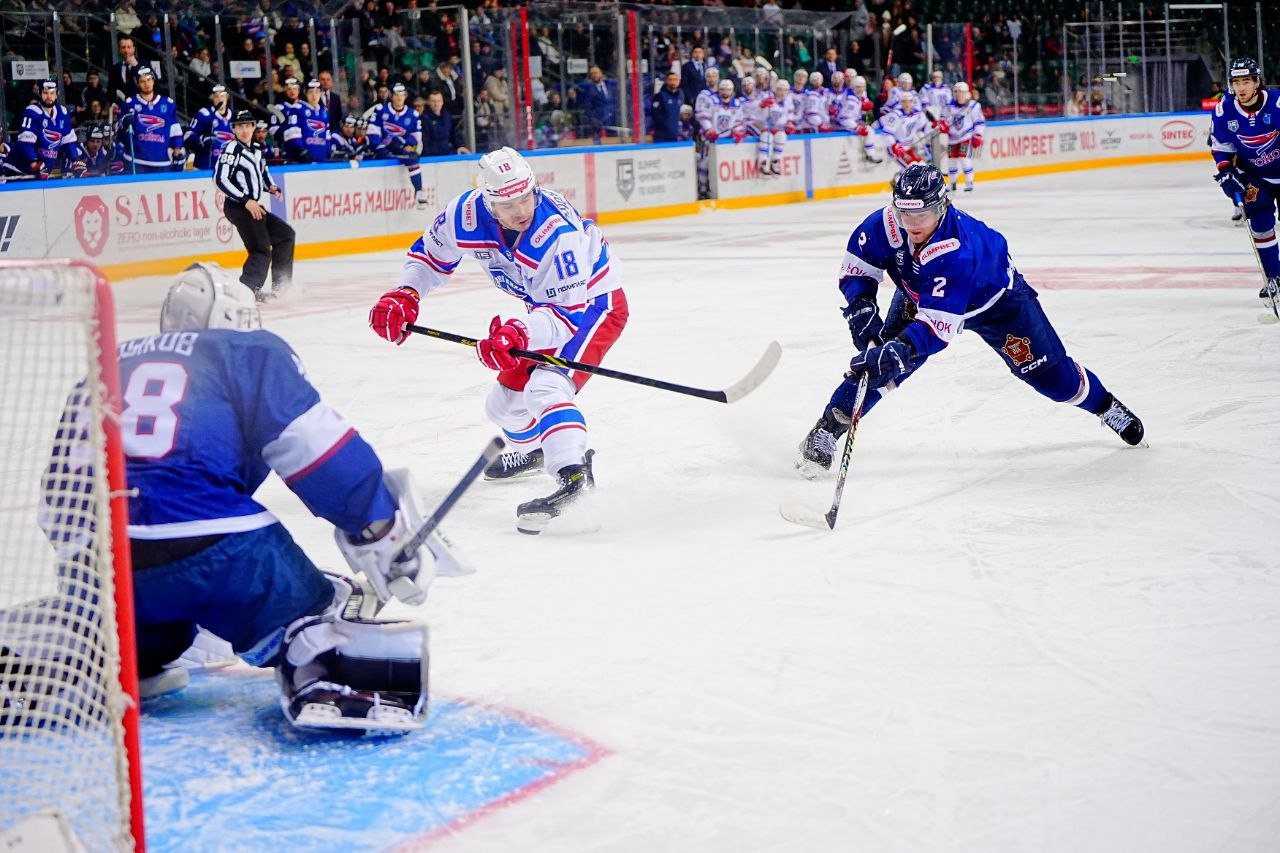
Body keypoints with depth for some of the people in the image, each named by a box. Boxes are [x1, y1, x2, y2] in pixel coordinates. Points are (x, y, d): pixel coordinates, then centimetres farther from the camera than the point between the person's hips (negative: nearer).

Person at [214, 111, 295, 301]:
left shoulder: (257, 150, 14)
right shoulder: (232, 149, -12)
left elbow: (263, 173, 31)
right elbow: (220, 179, -20)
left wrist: (272, 187, 8)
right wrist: (246, 201, -23)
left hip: (253, 206, 9)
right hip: (237, 207, -9)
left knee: (286, 234, 16)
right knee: (262, 249, -17)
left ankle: (281, 284, 22)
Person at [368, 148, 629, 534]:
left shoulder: (560, 235, -37)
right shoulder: (467, 213, -20)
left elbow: (568, 312, -36)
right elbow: (429, 255, 0)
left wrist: (520, 335, -52)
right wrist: (403, 295, -15)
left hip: (593, 302, -8)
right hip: (548, 305, 8)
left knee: (546, 386, -32)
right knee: (505, 400, 16)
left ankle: (573, 474, -43)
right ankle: (535, 451, 46)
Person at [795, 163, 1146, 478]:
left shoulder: (955, 251, -44)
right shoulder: (884, 224, -30)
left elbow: (939, 324, -48)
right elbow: (856, 267, -13)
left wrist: (900, 349, -62)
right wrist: (861, 306, -30)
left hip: (993, 297, -3)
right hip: (918, 293, 4)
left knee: (1050, 374, -1)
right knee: (882, 355, -20)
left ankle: (1104, 404, 28)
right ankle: (828, 429, -13)